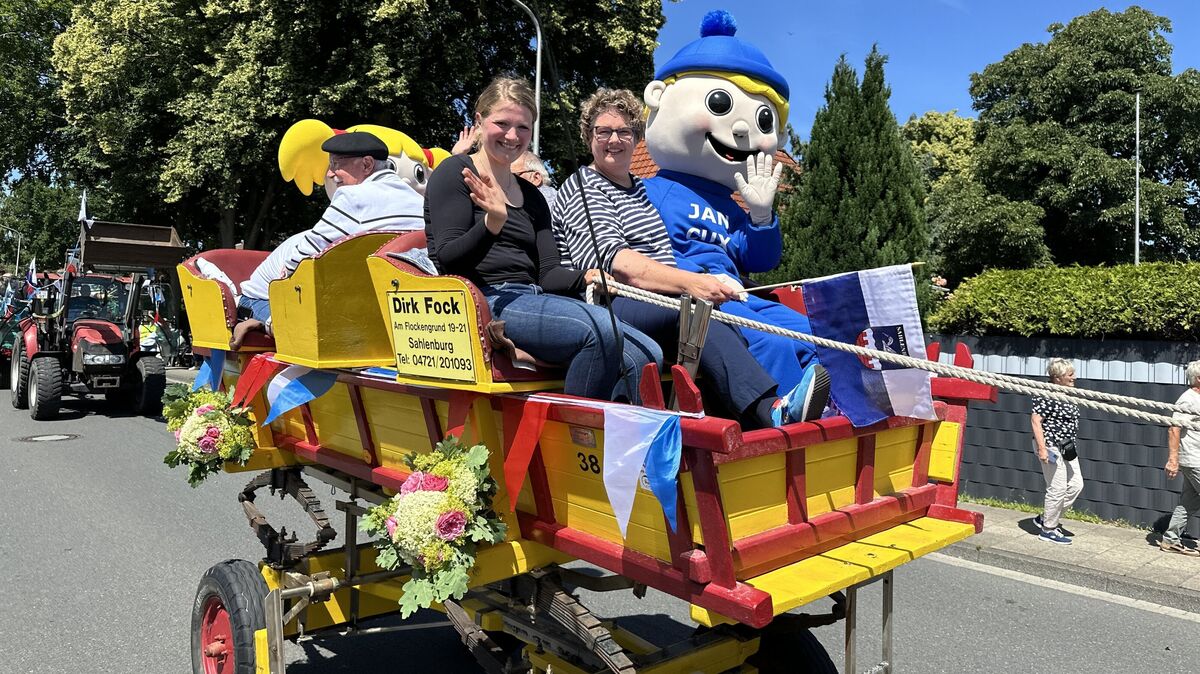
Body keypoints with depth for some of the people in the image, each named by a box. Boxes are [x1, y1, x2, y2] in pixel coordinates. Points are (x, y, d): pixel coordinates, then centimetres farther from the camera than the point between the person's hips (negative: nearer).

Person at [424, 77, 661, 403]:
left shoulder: (531, 196, 23)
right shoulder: (455, 173, 4)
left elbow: (547, 275, 13)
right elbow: (448, 260, -8)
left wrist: (587, 277, -8)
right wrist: (493, 223, -25)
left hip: (532, 300, 7)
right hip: (482, 302, -7)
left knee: (645, 354, -12)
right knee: (600, 329, -30)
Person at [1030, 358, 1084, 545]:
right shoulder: (1046, 395, -17)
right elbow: (1035, 420, -21)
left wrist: (1071, 446, 25)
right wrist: (1042, 448, -25)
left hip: (1066, 447, 10)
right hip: (1051, 447, -10)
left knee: (1076, 484, 10)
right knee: (1058, 489, -5)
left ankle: (1045, 518, 22)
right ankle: (1048, 530, 9)